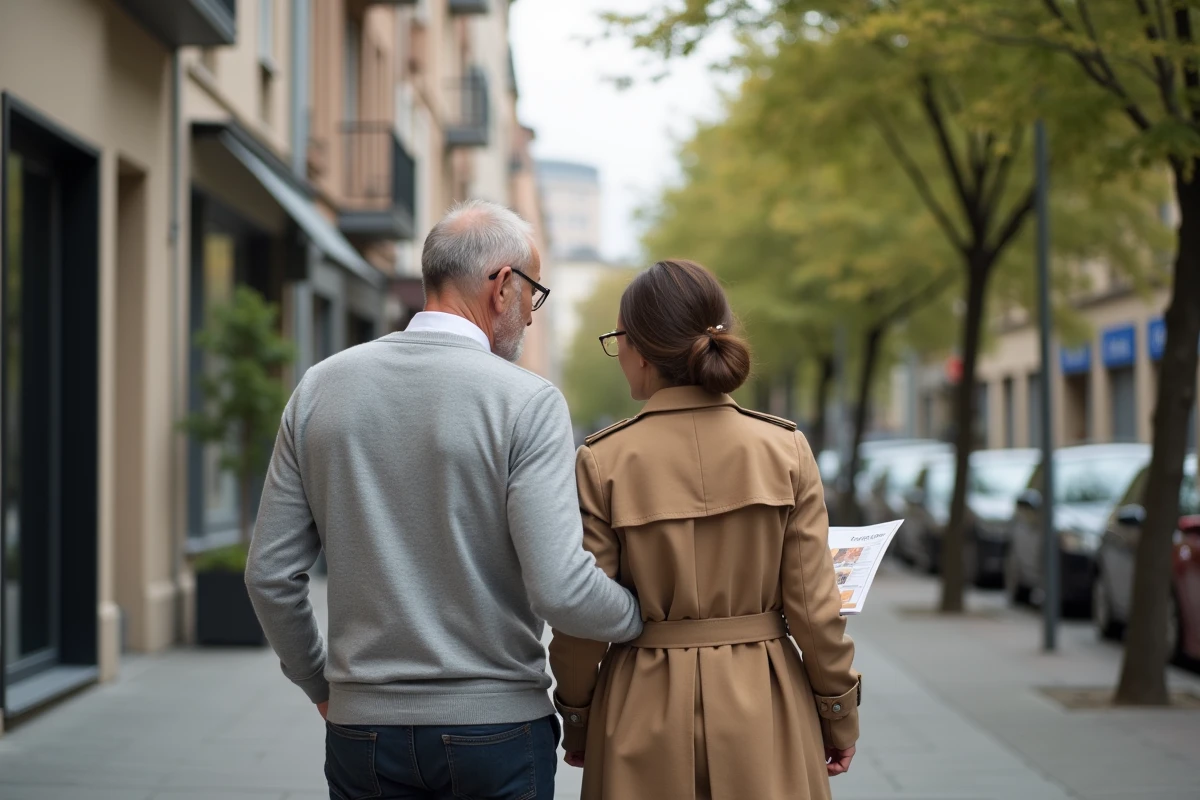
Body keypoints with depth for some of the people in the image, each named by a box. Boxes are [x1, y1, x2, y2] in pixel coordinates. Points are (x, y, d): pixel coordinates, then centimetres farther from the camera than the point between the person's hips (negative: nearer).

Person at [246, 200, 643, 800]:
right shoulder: (527, 403, -11)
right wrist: (639, 615, 2)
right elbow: (559, 588, -18)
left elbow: (270, 573, 3)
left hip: (363, 728, 4)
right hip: (496, 728, -3)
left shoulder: (321, 387, 1)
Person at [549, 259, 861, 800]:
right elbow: (814, 606, -6)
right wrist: (839, 714, 7)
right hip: (764, 708, 1)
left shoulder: (602, 462, -10)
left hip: (645, 712, -1)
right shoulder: (785, 449, -6)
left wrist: (575, 722, 8)